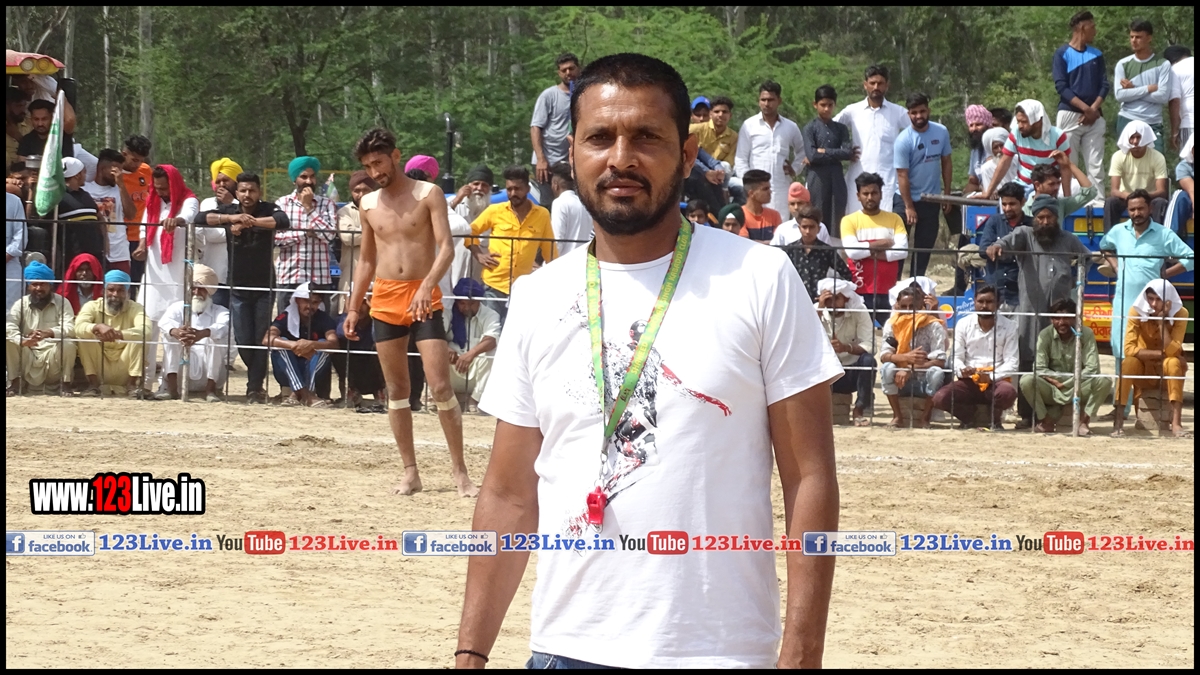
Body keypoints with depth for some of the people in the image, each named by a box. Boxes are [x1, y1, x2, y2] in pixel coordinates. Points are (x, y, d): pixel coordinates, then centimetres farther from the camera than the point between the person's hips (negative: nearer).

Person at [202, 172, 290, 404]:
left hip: (264, 287, -2)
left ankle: (255, 388, 4)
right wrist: (230, 218, -28)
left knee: (261, 339, -3)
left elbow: (283, 222, -25)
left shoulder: (268, 210, -4)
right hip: (238, 287, 2)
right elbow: (201, 218, -12)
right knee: (243, 340, 3)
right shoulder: (229, 210, 2)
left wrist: (252, 221, -35)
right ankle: (257, 380, 26)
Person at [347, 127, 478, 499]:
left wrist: (427, 286, -27)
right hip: (385, 300, 5)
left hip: (424, 298, -4)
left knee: (441, 387, -11)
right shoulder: (368, 204, 10)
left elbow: (446, 247, -12)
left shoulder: (428, 194, -3)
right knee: (396, 390, 6)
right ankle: (410, 472, 12)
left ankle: (460, 471, -6)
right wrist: (353, 308, 16)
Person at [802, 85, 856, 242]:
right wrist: (837, 154, -5)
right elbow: (811, 155, -10)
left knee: (838, 221, 1)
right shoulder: (810, 128, 3)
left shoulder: (841, 129, 12)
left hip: (837, 178, 3)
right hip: (818, 178, -3)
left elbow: (848, 152, -2)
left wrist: (823, 152, -7)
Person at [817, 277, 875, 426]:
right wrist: (820, 309, -29)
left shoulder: (859, 311, -10)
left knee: (868, 360, -32)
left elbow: (868, 346, -21)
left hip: (853, 372, 0)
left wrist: (846, 347, -41)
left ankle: (859, 410, -17)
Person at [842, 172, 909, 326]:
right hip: (860, 293, -2)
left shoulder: (894, 219, 11)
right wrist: (882, 244, -4)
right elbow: (852, 251, -10)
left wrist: (869, 250, -8)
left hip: (888, 292, 2)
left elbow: (903, 250, -3)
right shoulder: (849, 221, 6)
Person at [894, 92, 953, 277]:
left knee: (925, 246, 10)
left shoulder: (941, 132, -5)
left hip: (931, 199, 4)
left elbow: (946, 162, 6)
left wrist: (947, 193, 4)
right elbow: (902, 175, -16)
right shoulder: (904, 140, -17)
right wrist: (909, 207, -16)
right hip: (907, 198, -4)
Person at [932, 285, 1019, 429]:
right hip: (968, 381, 1)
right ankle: (967, 416, 8)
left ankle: (995, 418, 0)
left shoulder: (1009, 327, 0)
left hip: (996, 381, -1)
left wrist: (991, 377, -22)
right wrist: (962, 370, -24)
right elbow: (956, 357, 2)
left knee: (1008, 393, -38)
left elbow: (1012, 363, -4)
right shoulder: (963, 324, 4)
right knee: (940, 398, -27)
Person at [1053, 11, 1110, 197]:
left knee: (1095, 166, -3)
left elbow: (1104, 85, 8)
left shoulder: (1096, 54, 14)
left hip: (1094, 117, 4)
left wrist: (1094, 109, -9)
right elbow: (1061, 87, -7)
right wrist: (1085, 108, -16)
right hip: (1069, 115, -4)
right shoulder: (1062, 54, 1)